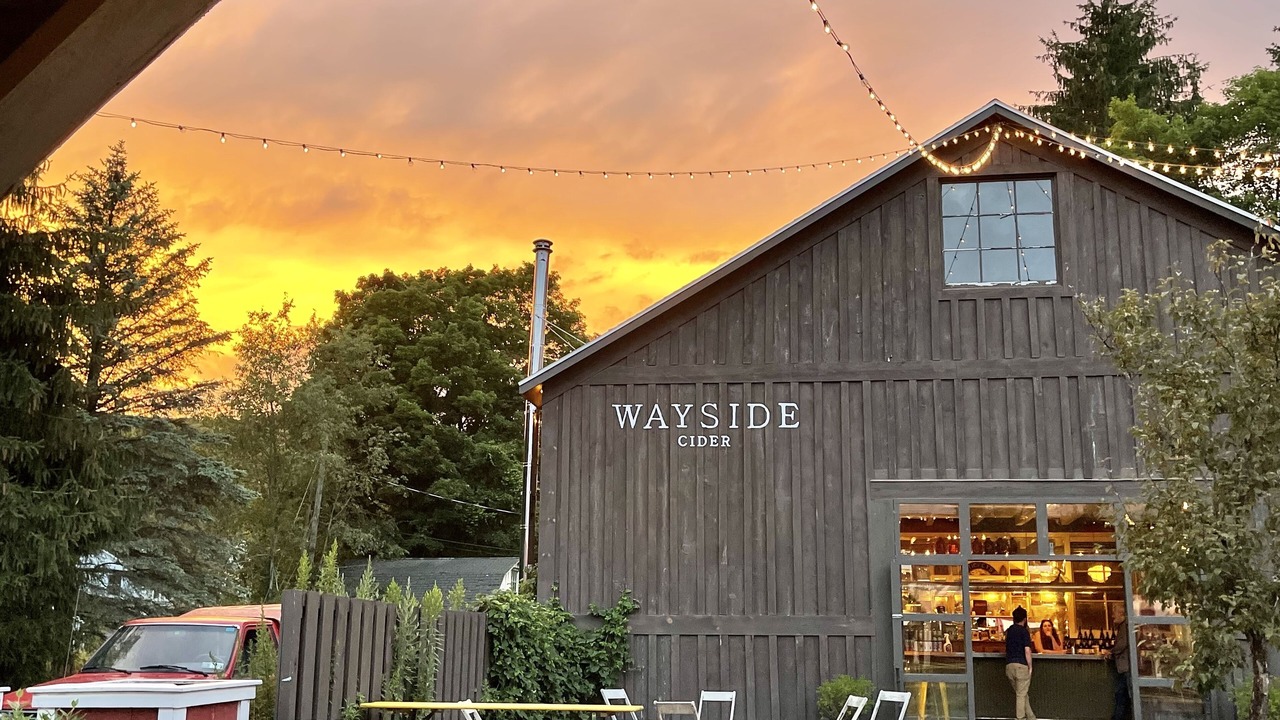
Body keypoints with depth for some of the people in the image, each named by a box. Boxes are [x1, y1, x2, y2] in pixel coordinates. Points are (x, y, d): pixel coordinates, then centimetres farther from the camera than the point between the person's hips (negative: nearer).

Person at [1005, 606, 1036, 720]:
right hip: (1021, 665, -6)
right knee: (1021, 694, -1)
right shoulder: (1024, 632, -7)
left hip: (1009, 665, 6)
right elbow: (1027, 650, -13)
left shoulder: (1009, 630, 13)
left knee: (1020, 693, 14)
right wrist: (1030, 667, -8)